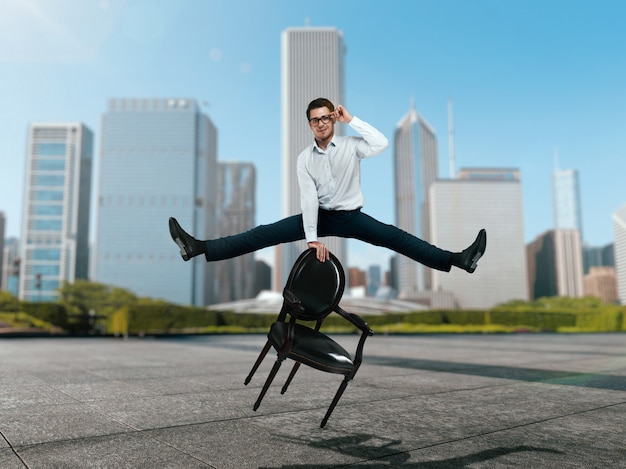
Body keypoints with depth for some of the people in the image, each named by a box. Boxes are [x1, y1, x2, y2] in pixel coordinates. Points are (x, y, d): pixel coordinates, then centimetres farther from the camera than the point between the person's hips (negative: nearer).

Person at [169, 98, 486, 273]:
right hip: (319, 216, 1)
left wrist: (351, 120, -19)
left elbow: (382, 144, -25)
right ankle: (199, 248, -19)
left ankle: (459, 259, -28)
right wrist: (312, 237, -20)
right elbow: (308, 198, -12)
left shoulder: (350, 146, -5)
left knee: (396, 238, -21)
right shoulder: (305, 158, -1)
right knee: (264, 234, -11)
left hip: (350, 216, -1)